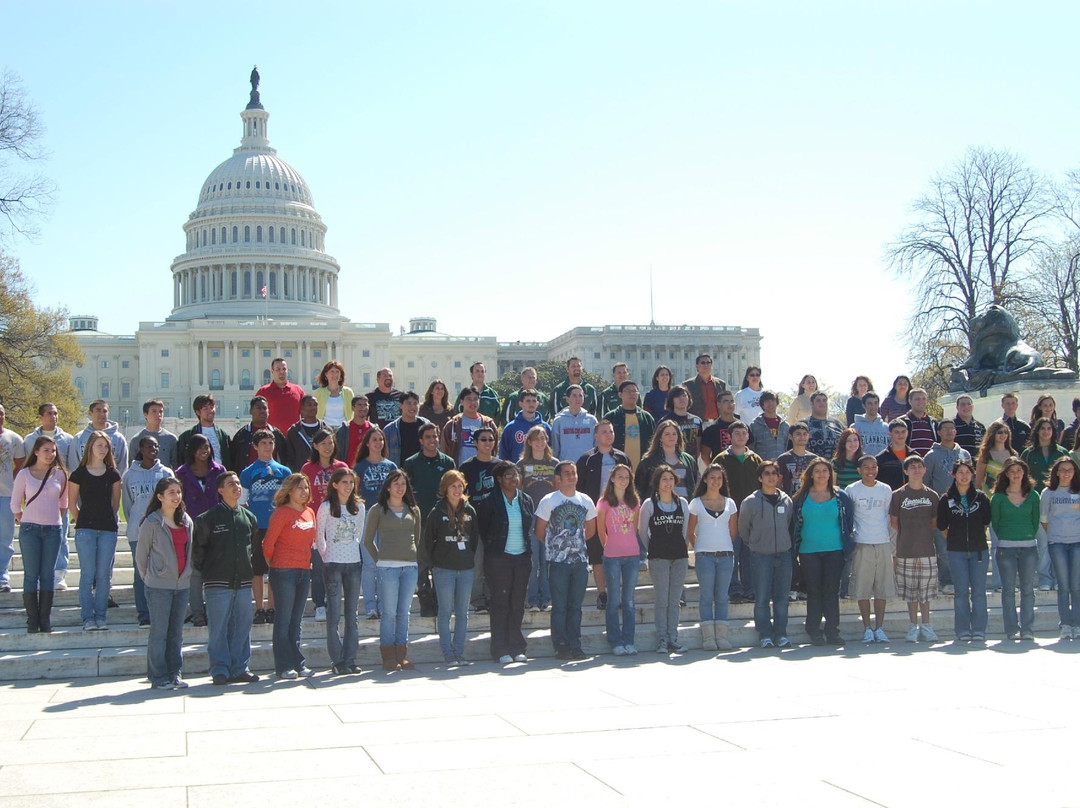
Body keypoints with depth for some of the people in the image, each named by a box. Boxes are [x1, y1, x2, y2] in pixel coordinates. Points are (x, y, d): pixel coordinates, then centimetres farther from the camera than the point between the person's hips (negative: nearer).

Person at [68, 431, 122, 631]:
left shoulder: (113, 474, 9)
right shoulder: (79, 474, 2)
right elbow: (72, 503, 7)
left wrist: (109, 520, 9)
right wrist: (81, 522, 3)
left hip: (108, 529, 2)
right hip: (86, 529, -2)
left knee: (104, 575, 2)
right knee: (88, 574, -3)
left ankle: (100, 617, 9)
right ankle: (88, 618, 0)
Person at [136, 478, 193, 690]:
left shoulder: (187, 522, 10)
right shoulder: (151, 523, -8)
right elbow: (141, 554, -1)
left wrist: (188, 573, 12)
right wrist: (148, 577, 5)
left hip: (182, 583, 6)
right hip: (159, 585, -5)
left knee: (177, 632, 10)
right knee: (159, 632, -2)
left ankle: (174, 674, 17)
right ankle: (158, 677, 4)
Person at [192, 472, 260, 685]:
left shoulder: (249, 517, 12)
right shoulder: (209, 518, -2)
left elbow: (256, 547, 21)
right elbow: (198, 548, 1)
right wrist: (205, 572, 1)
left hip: (243, 582, 4)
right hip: (218, 583, -4)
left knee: (242, 627, 6)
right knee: (218, 629, -3)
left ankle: (239, 668, 13)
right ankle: (219, 670, 3)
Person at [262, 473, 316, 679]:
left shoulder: (310, 513, 11)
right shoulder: (281, 513, -9)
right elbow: (268, 543, -9)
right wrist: (272, 563, 2)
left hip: (304, 571, 7)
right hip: (284, 571, -7)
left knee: (296, 621, 12)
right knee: (284, 621, -2)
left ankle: (298, 663, 16)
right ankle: (284, 666, 2)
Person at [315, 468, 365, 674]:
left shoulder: (359, 507, 8)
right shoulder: (326, 507, -4)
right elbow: (319, 537, 3)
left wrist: (352, 550, 11)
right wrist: (326, 557, 5)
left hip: (354, 564, 4)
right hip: (333, 565, -4)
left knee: (352, 614, 6)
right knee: (334, 614, -4)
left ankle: (350, 659, 11)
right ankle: (337, 660, 1)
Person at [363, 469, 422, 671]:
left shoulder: (413, 510, 13)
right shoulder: (378, 510, 3)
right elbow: (368, 540, 6)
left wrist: (414, 557, 11)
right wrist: (380, 560, 4)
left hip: (410, 566, 4)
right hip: (388, 567, -4)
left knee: (404, 612, 6)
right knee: (389, 613, -3)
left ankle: (402, 656, 11)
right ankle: (389, 657, 2)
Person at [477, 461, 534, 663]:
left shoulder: (526, 500, 9)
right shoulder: (490, 502, -4)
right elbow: (482, 530, 1)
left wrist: (528, 549, 8)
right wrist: (492, 549, 2)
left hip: (522, 558, 4)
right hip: (499, 560, -4)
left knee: (518, 604, 7)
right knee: (500, 604, -2)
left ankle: (516, 648, 13)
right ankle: (501, 650, 2)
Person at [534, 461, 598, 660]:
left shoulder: (586, 501, 8)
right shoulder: (549, 501, -4)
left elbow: (591, 529, 19)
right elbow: (539, 531, 0)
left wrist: (576, 542, 12)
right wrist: (554, 545, 6)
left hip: (580, 560, 4)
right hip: (558, 561, -4)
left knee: (575, 605, 7)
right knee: (559, 606, -2)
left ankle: (575, 645, 12)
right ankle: (561, 646, 4)